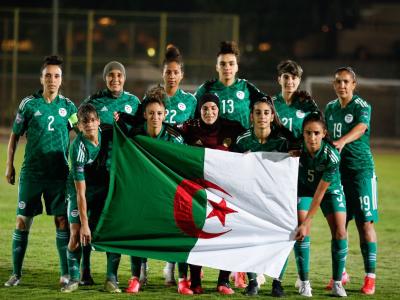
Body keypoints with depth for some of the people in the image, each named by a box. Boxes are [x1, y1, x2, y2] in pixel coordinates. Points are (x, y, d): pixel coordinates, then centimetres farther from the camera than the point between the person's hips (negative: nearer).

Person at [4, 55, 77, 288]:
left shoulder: (68, 106, 5)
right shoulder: (29, 104, 0)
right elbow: (15, 136, 6)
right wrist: (10, 166, 3)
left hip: (59, 173, 1)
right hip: (31, 172, -1)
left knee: (62, 220, -2)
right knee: (23, 220, 0)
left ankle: (66, 273, 4)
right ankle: (16, 273, 7)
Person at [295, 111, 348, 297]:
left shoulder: (331, 156, -34)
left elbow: (319, 195, -30)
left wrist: (306, 223, -29)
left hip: (330, 189, -1)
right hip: (304, 187, 1)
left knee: (339, 232, -12)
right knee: (302, 232, -15)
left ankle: (337, 283, 0)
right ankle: (304, 283, -6)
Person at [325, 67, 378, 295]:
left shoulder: (362, 106, -8)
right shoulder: (330, 108, 11)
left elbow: (360, 127, -28)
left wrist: (343, 141, -45)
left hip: (361, 169, -5)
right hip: (336, 169, 5)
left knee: (365, 223, -8)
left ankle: (370, 276, -5)